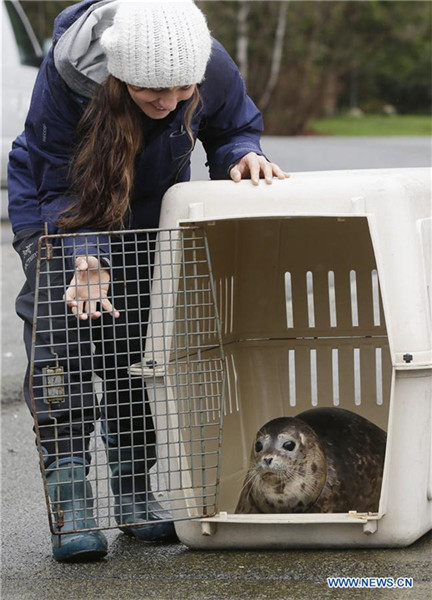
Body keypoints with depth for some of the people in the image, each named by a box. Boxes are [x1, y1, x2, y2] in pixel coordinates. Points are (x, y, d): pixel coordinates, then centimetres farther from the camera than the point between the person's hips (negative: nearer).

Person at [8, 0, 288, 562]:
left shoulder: (213, 68, -28)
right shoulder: (66, 72, -36)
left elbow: (233, 130, -6)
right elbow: (58, 185, -27)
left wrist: (243, 156, -30)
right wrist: (85, 259, -42)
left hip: (151, 217, 3)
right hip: (57, 215, -3)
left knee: (139, 341, 2)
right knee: (62, 337, -15)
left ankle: (134, 490, 13)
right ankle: (69, 499, -15)